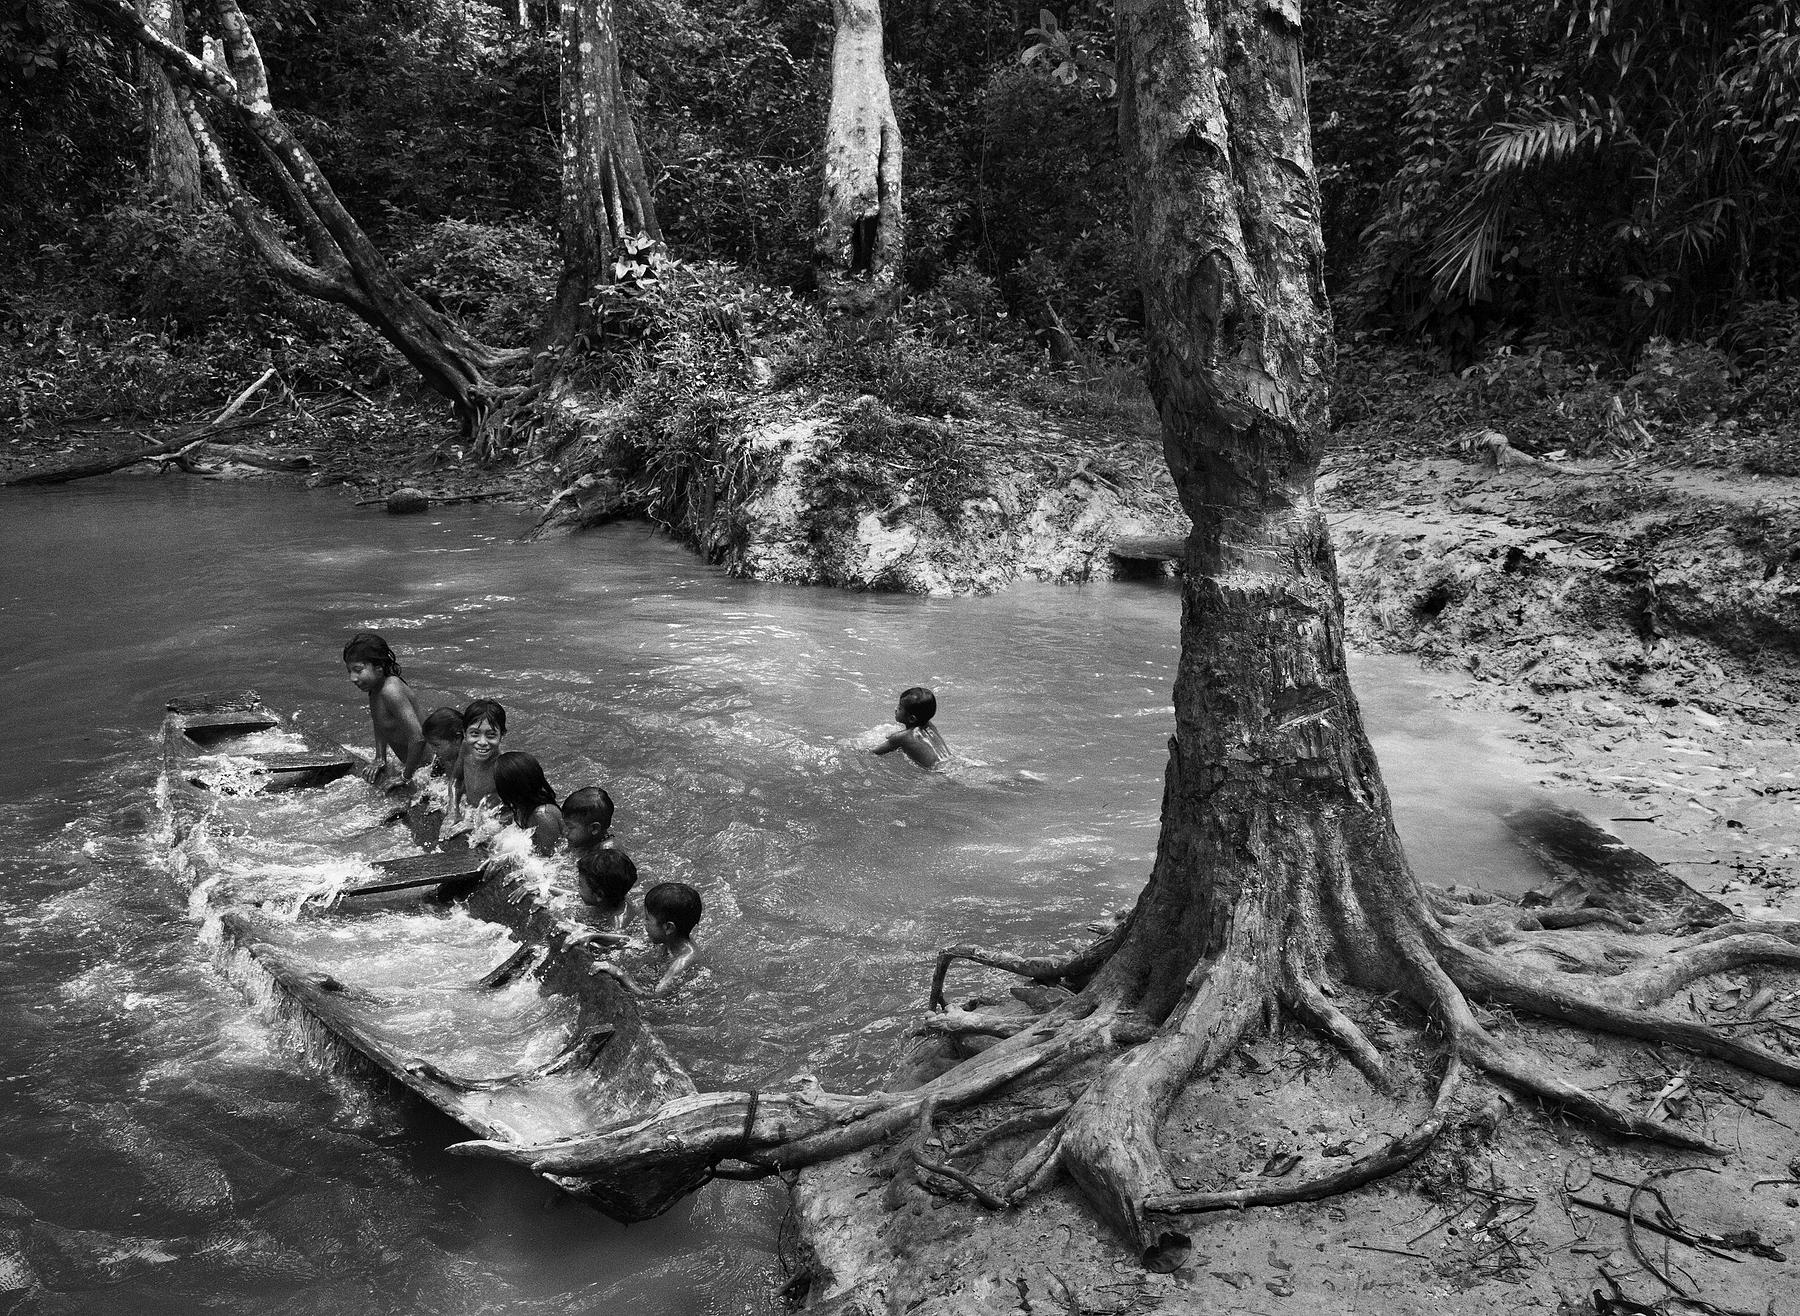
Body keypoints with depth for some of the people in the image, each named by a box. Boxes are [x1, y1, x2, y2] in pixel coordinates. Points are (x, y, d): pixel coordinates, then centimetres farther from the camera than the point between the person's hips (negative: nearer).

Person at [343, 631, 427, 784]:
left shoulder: (391, 691, -29)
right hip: (410, 761, 9)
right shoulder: (375, 686, 0)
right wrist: (379, 759, 7)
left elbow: (418, 737, -35)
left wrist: (406, 776, -24)